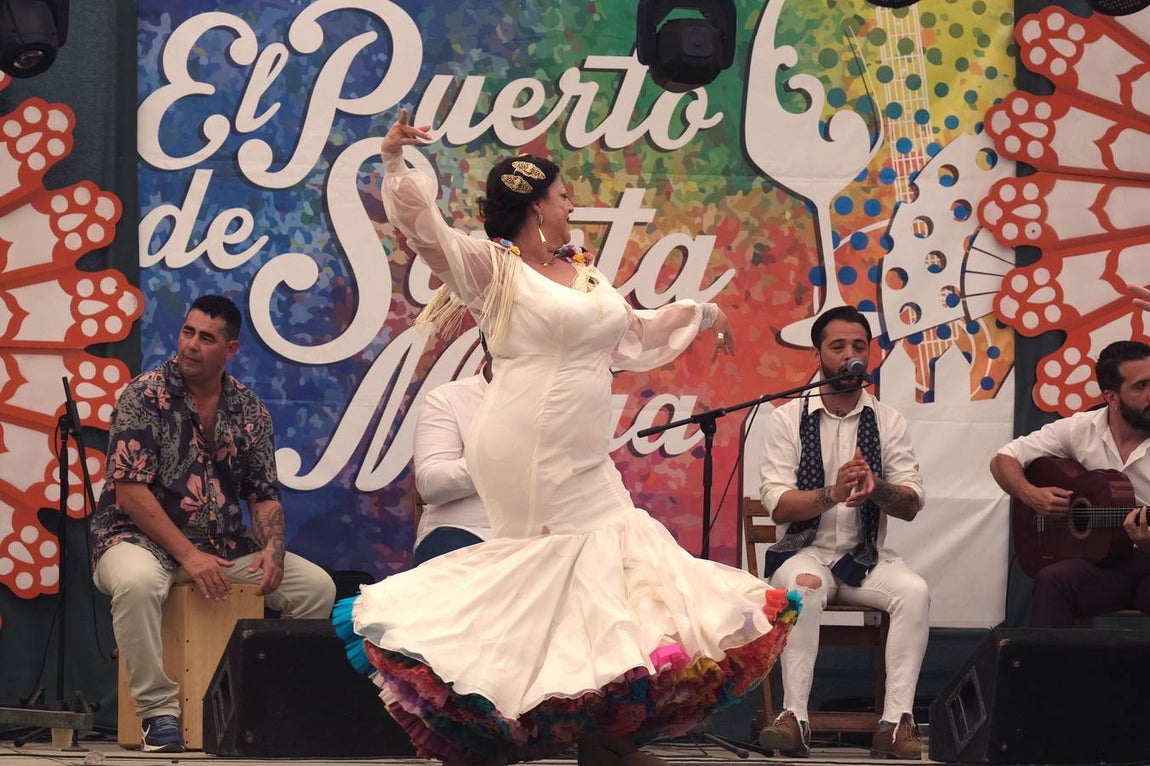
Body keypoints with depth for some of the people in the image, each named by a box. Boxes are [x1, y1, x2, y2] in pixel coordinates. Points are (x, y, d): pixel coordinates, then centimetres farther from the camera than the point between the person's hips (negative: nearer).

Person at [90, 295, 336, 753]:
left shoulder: (249, 410, 8)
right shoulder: (144, 396, -7)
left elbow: (264, 494, 10)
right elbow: (130, 491, -14)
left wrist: (273, 549, -12)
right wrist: (188, 555, -21)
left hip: (224, 546, 5)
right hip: (142, 539, -5)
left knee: (317, 587, -10)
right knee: (136, 583, -40)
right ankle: (159, 711, -28)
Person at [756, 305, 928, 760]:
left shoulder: (888, 422, 9)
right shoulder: (788, 419, 3)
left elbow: (911, 506, 2)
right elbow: (777, 505, -7)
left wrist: (876, 488, -21)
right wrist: (832, 494, -25)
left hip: (866, 559, 2)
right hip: (804, 552, -2)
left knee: (915, 592, -29)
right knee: (805, 586, -37)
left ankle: (896, 722, -32)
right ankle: (794, 717, -38)